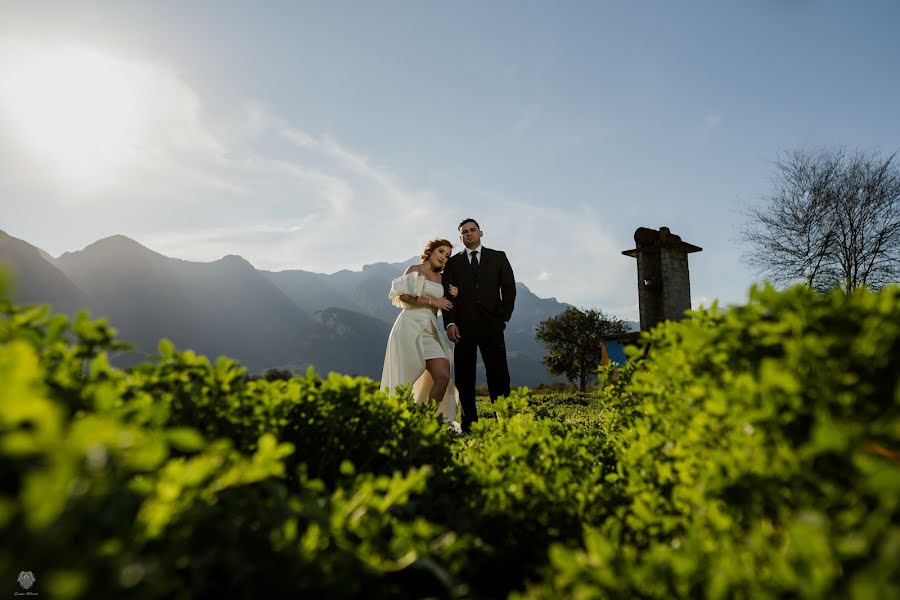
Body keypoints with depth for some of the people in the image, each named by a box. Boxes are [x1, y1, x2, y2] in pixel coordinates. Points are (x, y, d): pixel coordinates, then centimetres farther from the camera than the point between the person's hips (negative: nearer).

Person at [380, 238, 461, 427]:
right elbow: (404, 296, -10)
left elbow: (444, 307, 25)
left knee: (443, 376, -9)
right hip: (411, 327, -5)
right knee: (405, 378, -4)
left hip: (430, 332, 6)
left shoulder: (440, 278, 20)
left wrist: (452, 296, 5)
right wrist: (433, 301, -9)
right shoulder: (415, 270, 3)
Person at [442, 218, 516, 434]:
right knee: (464, 377, 0)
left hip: (492, 326, -1)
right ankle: (469, 423, 5)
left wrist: (503, 318, -1)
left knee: (498, 375, -6)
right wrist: (449, 323, -6)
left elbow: (509, 289, 8)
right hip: (463, 328, 1)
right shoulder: (453, 262, 14)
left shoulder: (498, 257, 13)